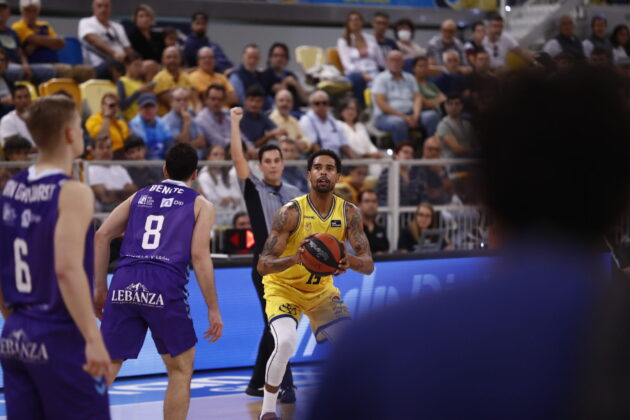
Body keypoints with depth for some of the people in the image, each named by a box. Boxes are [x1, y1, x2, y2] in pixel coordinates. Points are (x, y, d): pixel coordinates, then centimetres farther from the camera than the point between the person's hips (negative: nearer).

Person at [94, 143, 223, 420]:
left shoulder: (139, 196, 24)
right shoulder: (200, 205, 14)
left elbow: (101, 236, 13)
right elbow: (199, 256, 0)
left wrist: (100, 290, 17)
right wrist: (213, 309, 2)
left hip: (124, 283, 3)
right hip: (165, 286, -3)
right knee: (181, 369, 15)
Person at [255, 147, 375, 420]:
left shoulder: (349, 213, -13)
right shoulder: (290, 212, -25)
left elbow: (369, 265, -16)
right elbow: (263, 265, -28)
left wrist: (350, 261, -41)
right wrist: (295, 258, -48)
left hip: (321, 288, 4)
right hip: (283, 287, -4)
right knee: (286, 343, -27)